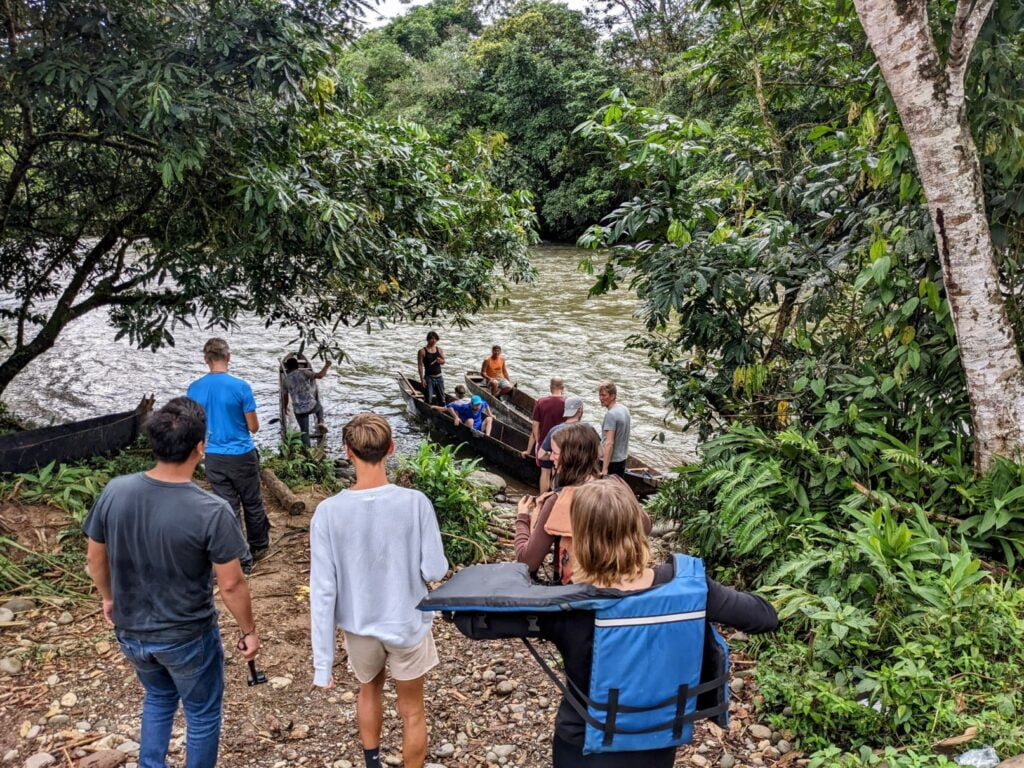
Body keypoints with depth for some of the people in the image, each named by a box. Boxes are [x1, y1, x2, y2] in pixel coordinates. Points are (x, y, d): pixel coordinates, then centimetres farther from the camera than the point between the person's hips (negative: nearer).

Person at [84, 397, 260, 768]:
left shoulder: (115, 491, -14)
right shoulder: (212, 511, -27)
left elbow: (95, 559, 0)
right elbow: (231, 584, -19)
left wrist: (109, 598, 19)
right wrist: (248, 630, -2)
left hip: (130, 632, 5)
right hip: (187, 638, -4)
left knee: (158, 697, 32)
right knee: (202, 715, 20)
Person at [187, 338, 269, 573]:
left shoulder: (194, 389, -4)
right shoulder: (241, 387, -15)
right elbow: (253, 427, -9)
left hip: (213, 458, 3)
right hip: (242, 456, -3)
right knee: (253, 504, 17)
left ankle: (242, 560, 14)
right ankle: (259, 547, 34)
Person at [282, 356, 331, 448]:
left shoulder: (286, 379, 9)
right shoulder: (303, 372, -4)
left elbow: (285, 396, 18)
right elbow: (320, 375, -14)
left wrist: (285, 408, 33)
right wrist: (327, 366, 1)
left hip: (298, 410, 2)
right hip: (311, 406, -2)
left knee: (304, 431, 13)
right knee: (319, 408, 33)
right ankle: (320, 422, 8)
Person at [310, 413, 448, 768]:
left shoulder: (328, 512, -20)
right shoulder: (415, 503, -22)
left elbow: (322, 591, -17)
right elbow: (435, 571, -15)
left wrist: (322, 662, -9)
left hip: (359, 627, 2)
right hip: (406, 625, -2)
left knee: (369, 689, 30)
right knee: (412, 710, 19)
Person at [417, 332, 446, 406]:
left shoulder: (439, 350, 7)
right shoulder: (422, 351, -6)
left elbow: (443, 362, 13)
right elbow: (420, 365, -9)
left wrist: (441, 361, -13)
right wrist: (422, 379, -15)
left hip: (439, 377, 5)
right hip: (429, 378, -5)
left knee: (441, 398, 10)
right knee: (429, 400, -7)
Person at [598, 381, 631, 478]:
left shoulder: (611, 414, -19)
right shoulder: (624, 409, 8)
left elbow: (609, 443, -23)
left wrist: (604, 469, -24)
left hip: (611, 461, -9)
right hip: (621, 460, 9)